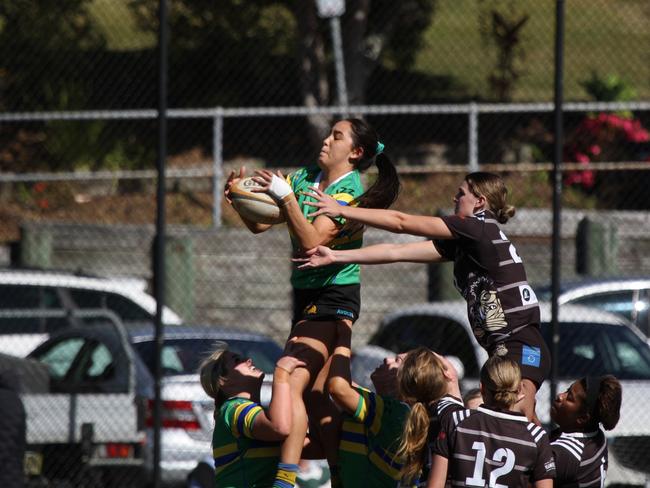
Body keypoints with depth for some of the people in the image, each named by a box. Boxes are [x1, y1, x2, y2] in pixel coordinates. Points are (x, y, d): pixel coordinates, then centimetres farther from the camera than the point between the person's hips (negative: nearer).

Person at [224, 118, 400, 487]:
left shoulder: (351, 193, -12)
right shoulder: (305, 178, 9)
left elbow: (311, 241, -24)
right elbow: (259, 223, 9)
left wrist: (285, 197, -31)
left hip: (333, 298, -8)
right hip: (308, 296, 9)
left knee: (293, 383, -20)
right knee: (316, 396, 10)